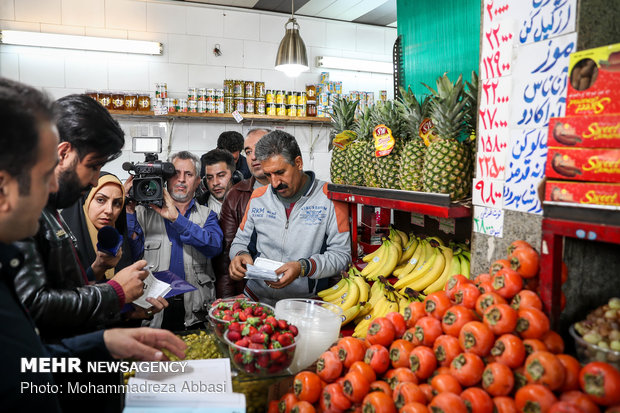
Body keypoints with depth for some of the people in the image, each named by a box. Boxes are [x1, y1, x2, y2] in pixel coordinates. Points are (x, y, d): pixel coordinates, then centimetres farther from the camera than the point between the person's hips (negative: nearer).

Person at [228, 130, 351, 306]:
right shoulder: (258, 197, 10)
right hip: (256, 296, 3)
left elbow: (341, 255, -6)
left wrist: (303, 267, -20)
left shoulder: (329, 197, -4)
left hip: (305, 300, -3)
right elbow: (241, 241, 20)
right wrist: (240, 255, -3)